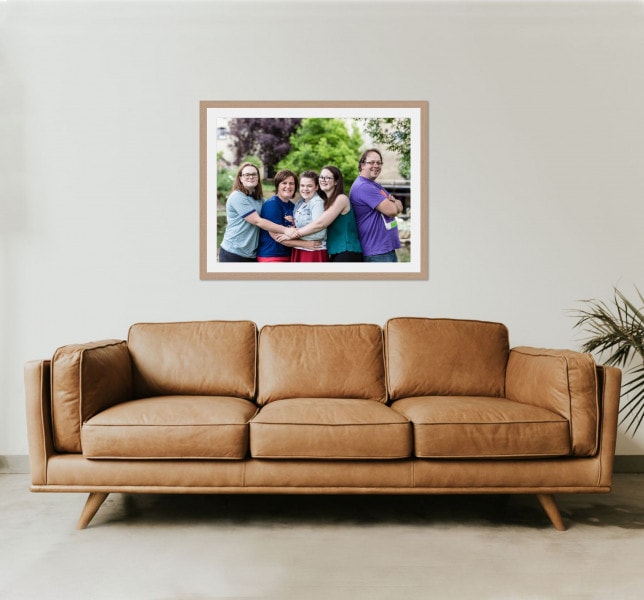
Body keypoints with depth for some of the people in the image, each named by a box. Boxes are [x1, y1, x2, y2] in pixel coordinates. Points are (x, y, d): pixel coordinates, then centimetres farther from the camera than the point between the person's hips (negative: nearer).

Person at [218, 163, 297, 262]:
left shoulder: (259, 198, 11)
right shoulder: (237, 197, -12)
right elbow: (257, 221, -18)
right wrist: (285, 230, -20)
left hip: (252, 254, 7)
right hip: (234, 253, -7)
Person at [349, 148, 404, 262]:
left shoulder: (376, 185, 18)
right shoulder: (363, 186, -15)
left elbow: (399, 207, 15)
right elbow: (392, 210, -20)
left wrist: (393, 202, -8)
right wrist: (394, 203, 4)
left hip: (389, 247, 10)